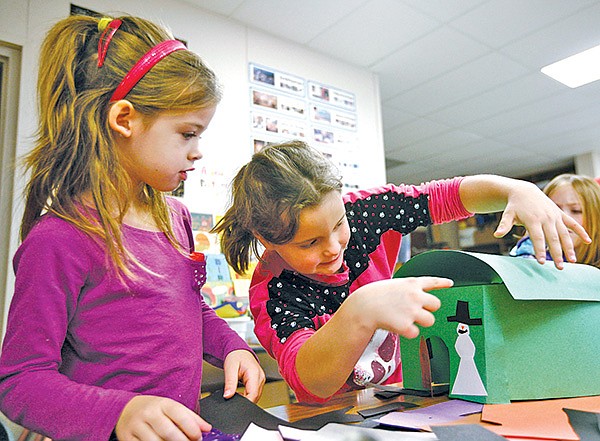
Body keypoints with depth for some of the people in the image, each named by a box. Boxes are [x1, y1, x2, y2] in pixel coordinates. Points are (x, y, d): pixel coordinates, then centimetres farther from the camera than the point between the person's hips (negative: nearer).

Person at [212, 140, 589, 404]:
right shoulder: (273, 292, -23)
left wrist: (518, 190, -28)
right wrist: (360, 312, -54)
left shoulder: (357, 212, -14)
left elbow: (450, 195, -10)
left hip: (403, 397, 3)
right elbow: (312, 384, -36)